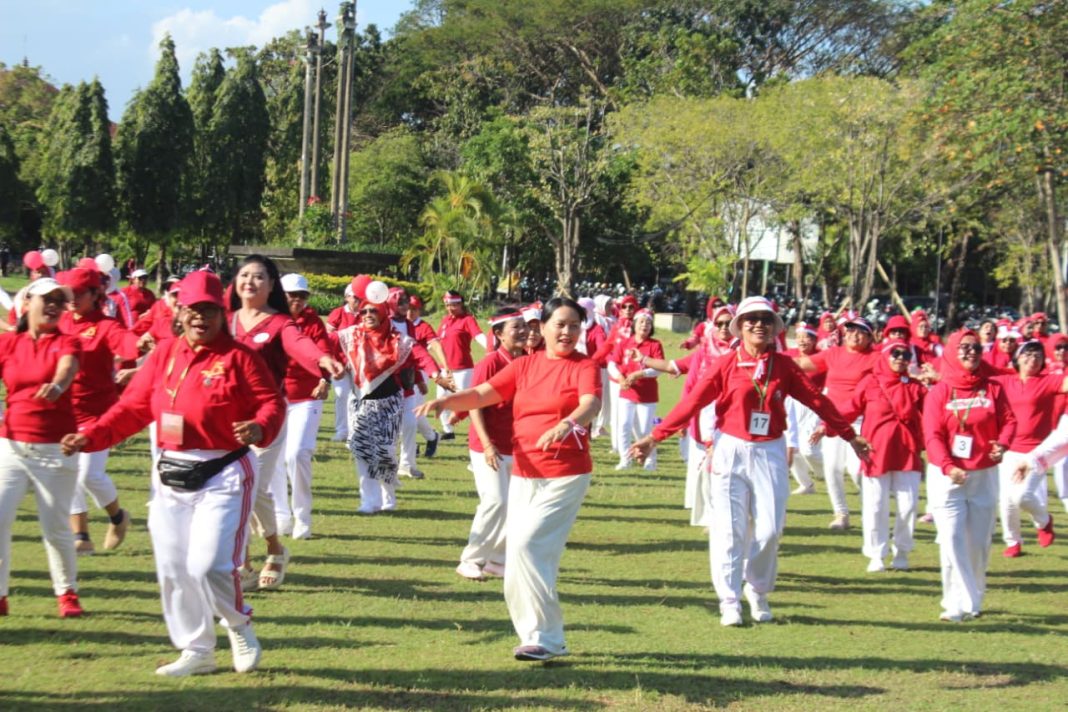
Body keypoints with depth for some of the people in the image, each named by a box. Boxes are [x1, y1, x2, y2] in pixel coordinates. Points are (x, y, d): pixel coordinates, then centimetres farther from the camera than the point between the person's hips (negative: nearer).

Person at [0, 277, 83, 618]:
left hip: (55, 449, -2)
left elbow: (67, 368, -22)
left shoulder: (66, 343, 0)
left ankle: (67, 593, 22)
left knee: (56, 527, 3)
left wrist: (57, 385, -45)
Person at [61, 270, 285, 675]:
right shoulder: (163, 355, 6)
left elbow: (272, 401, -11)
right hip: (170, 476, 6)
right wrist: (90, 437, -3)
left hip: (223, 474, -6)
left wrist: (260, 428, -33)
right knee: (173, 569, 8)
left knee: (208, 566, -14)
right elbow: (133, 407, 7)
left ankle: (239, 625, 16)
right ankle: (197, 651, 23)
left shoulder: (238, 357, -7)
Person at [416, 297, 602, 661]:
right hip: (523, 473, 6)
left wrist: (568, 424, -44)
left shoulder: (585, 366, -3)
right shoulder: (525, 365, 10)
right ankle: (535, 633, 22)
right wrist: (445, 401, -13)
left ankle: (545, 636, -10)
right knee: (518, 551, 8)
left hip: (566, 474, -6)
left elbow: (591, 403, -23)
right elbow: (482, 394, 5)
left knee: (528, 544, -18)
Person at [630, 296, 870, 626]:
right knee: (729, 528, -1)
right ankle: (730, 602, 7)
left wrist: (850, 436, 13)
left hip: (770, 453, 2)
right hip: (731, 450, -2)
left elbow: (816, 400, 9)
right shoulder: (726, 364, -3)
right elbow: (692, 401, -6)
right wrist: (655, 437, -11)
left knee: (770, 528, -1)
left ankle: (758, 590, 21)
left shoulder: (784, 365, 5)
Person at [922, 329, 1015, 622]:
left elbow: (1008, 420, 0)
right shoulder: (940, 391, -4)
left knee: (980, 541, 9)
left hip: (984, 475, 3)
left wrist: (1002, 444, -22)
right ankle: (959, 604, -7)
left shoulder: (992, 388, 2)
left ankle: (973, 600, 23)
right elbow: (932, 435, -10)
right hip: (947, 475, -3)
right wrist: (948, 466, -25)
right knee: (953, 540, -9)